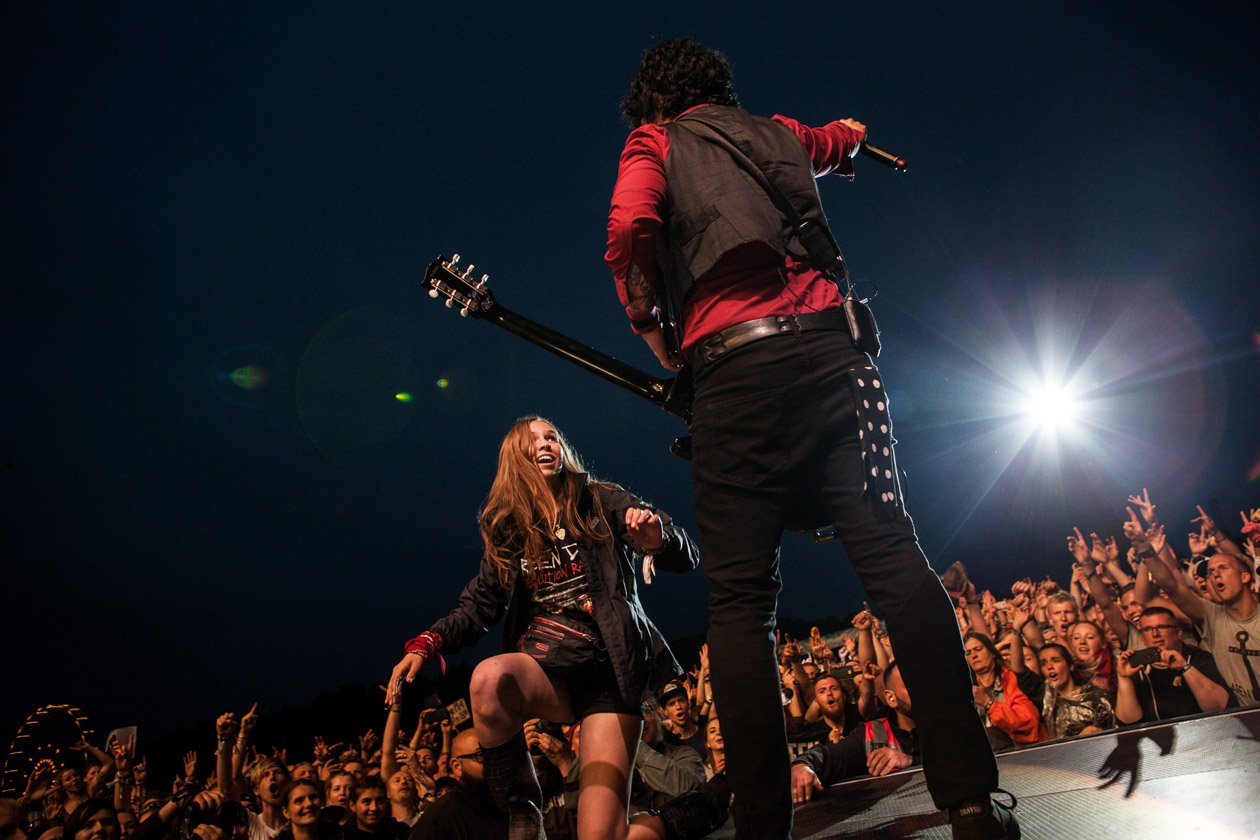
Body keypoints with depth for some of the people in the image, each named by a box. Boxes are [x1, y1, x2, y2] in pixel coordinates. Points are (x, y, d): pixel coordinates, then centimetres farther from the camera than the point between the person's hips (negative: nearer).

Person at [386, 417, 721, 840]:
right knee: (489, 678, -33)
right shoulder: (509, 527, 11)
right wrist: (426, 644, -9)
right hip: (546, 669, 3)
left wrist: (659, 539, -33)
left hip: (609, 673, -3)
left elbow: (685, 557, -8)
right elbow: (479, 603, 10)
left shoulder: (600, 502, 2)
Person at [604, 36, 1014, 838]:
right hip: (829, 344, 4)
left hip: (732, 363, -3)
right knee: (893, 554, -3)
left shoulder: (655, 142, 16)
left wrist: (656, 338, 7)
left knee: (740, 603, -3)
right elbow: (849, 135, 51)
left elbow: (629, 231, -6)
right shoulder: (778, 131, 28)